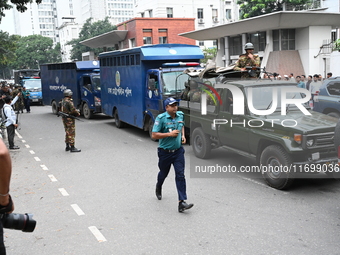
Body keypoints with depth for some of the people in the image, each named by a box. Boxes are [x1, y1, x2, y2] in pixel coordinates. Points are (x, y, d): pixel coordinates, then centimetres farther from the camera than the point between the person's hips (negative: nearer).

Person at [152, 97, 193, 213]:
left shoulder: (180, 115, 2)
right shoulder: (161, 118, -15)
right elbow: (154, 135, -18)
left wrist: (183, 135, 5)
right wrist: (169, 134, -23)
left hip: (178, 151, 3)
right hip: (165, 152, -3)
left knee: (180, 175, -7)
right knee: (163, 173, 18)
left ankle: (182, 203, -8)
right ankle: (158, 187, 54)